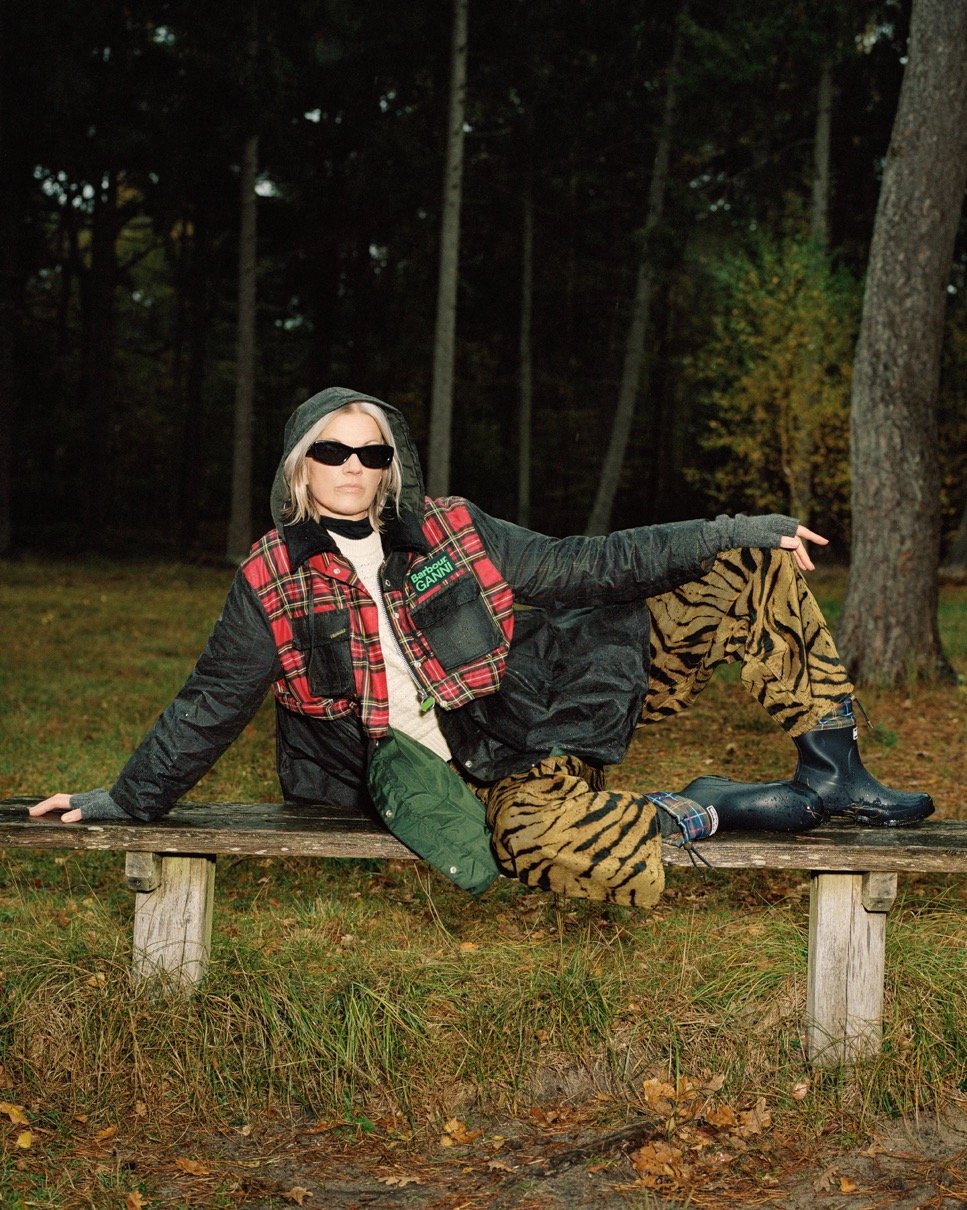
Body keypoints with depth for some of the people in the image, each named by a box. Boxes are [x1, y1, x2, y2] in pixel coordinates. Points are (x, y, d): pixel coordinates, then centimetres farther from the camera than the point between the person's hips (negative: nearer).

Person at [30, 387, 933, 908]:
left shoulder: (449, 532, 2)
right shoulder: (272, 581, -2)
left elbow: (580, 566, 4)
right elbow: (208, 709, 6)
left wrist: (724, 533, -3)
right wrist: (123, 802, 7)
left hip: (545, 710, 3)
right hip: (465, 771, -3)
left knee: (747, 572, -4)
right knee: (538, 835, -45)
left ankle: (832, 776, 1)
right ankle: (710, 810, -16)